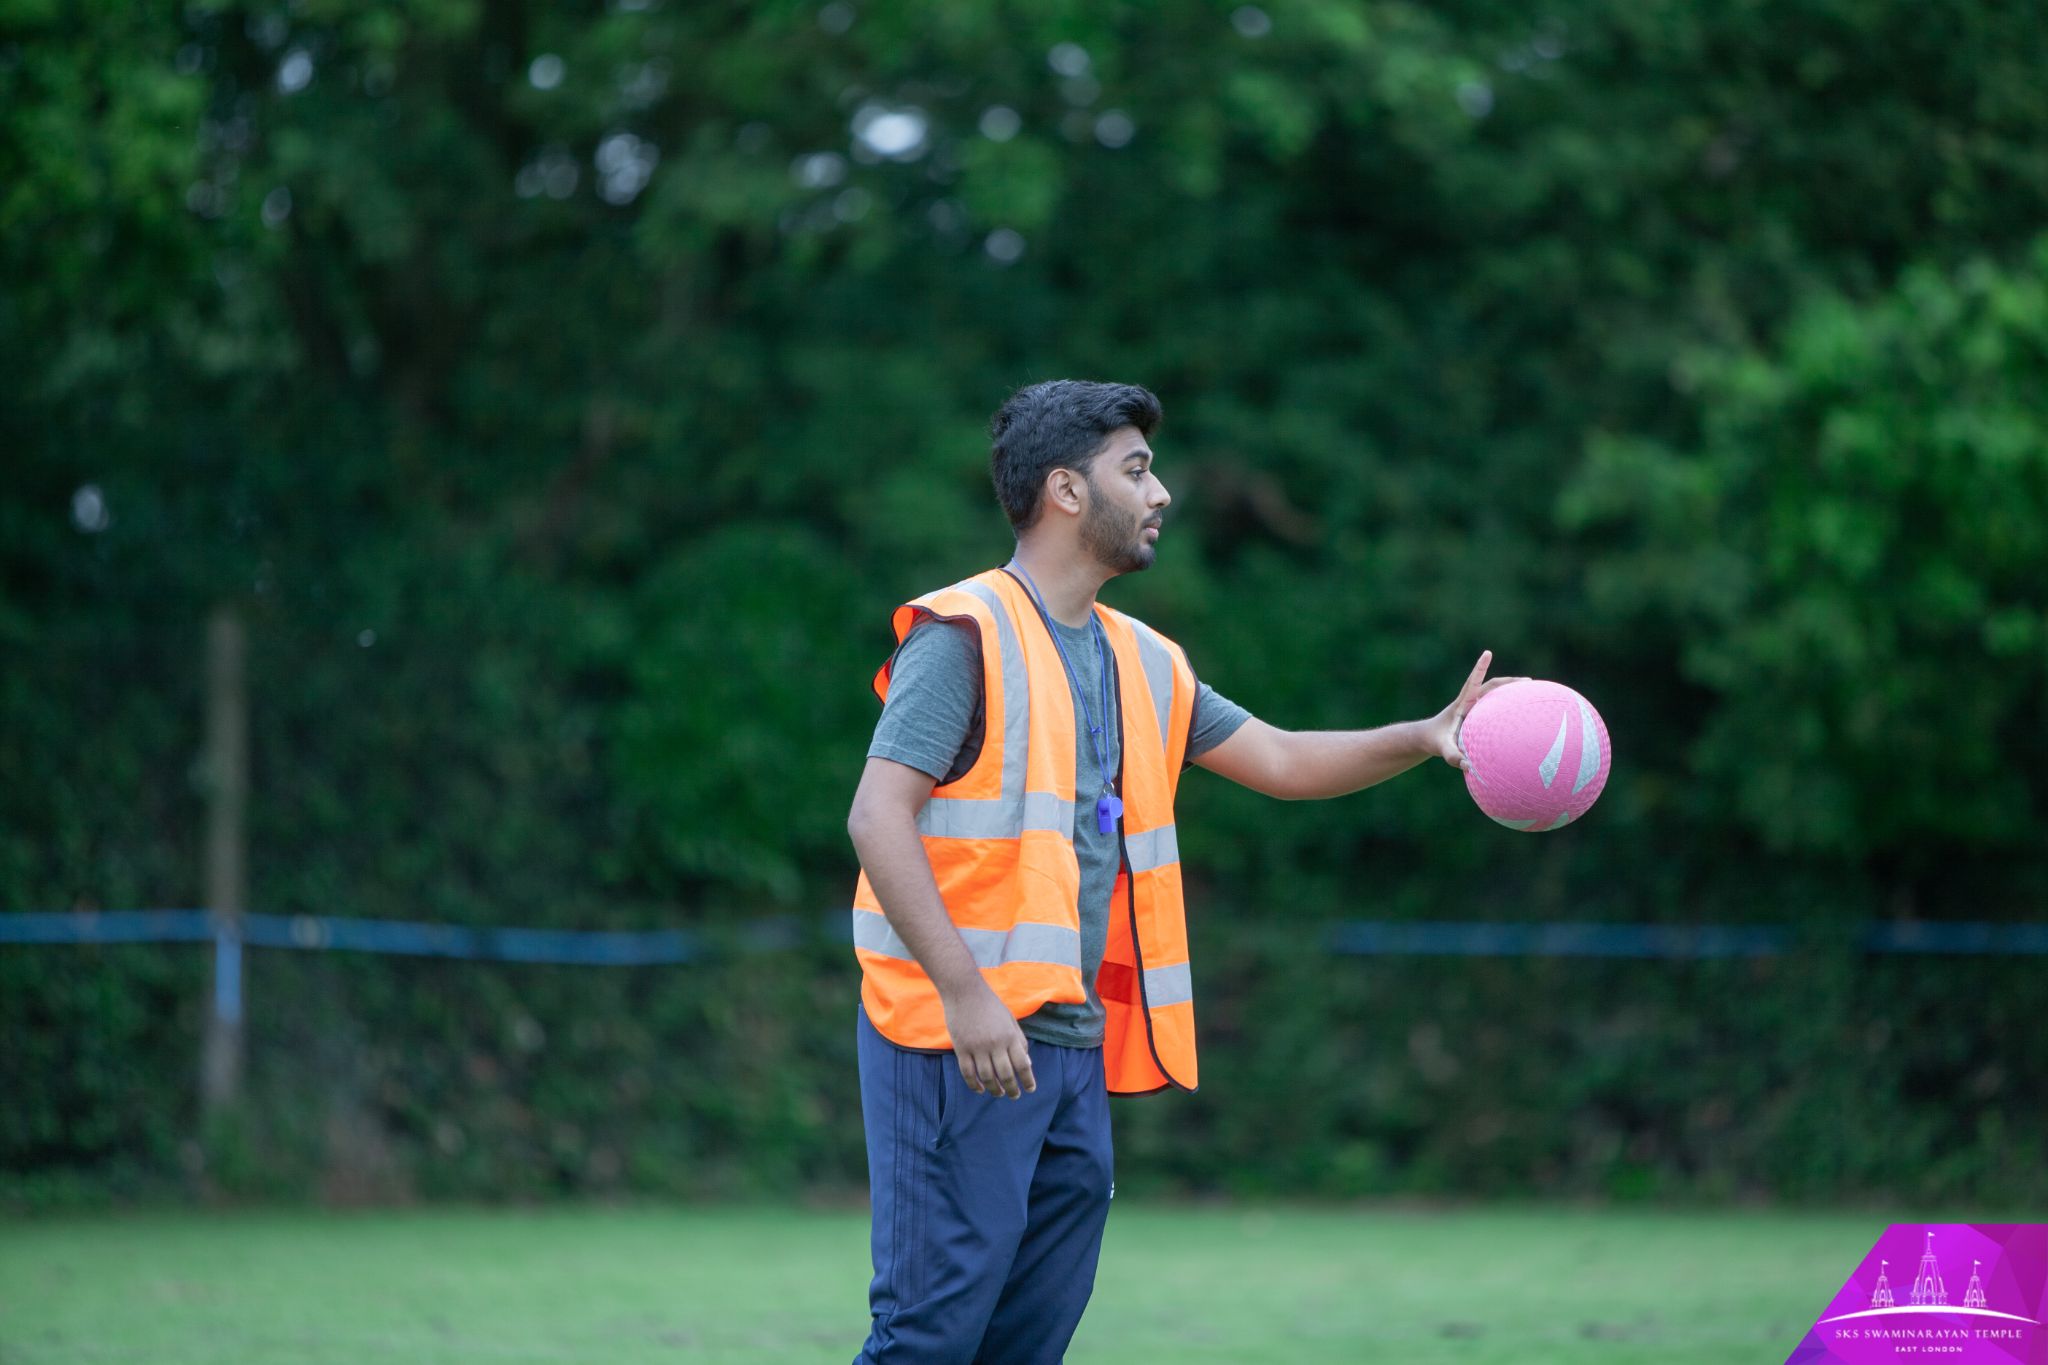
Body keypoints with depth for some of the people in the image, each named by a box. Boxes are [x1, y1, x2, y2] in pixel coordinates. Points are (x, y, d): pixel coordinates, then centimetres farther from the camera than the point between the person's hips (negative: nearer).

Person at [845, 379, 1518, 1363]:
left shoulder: (1141, 661, 17)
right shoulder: (965, 636, -9)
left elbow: (1283, 763, 22)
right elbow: (878, 818, -16)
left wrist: (1426, 738, 5)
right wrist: (964, 993, -24)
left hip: (1074, 1049, 8)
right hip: (959, 1044, -8)